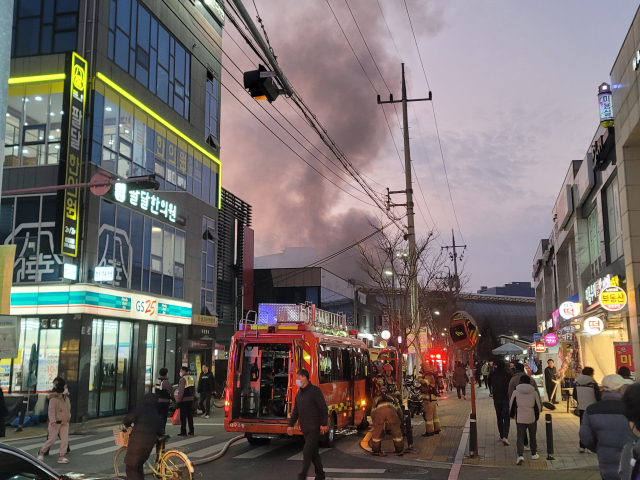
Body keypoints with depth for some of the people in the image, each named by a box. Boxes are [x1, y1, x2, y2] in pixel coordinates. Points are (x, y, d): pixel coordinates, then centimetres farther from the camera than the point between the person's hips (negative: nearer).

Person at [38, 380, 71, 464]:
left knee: (65, 440, -4)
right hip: (55, 423, -6)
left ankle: (61, 457, 1)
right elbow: (51, 410, -23)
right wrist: (53, 421, -34)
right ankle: (41, 452, 23)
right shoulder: (54, 399, -14)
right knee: (51, 440, 0)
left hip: (64, 423, 6)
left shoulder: (66, 398, 10)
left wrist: (68, 418, 17)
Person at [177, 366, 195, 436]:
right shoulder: (191, 379, 14)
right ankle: (191, 431, 16)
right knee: (190, 415, 13)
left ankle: (183, 432, -3)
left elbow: (181, 391, -17)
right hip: (190, 400, 8)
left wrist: (179, 400, -12)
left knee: (183, 416, -3)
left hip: (184, 400, -8)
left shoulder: (183, 379, -12)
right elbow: (194, 390, 16)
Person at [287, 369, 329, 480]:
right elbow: (295, 411, 17)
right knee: (313, 452, 14)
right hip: (305, 429, 7)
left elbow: (323, 408, -12)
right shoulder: (299, 394, 12)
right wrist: (291, 425, 12)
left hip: (314, 428, -7)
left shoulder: (315, 390, -11)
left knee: (307, 452, -10)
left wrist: (324, 424, -17)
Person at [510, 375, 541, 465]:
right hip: (532, 418, 1)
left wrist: (512, 415, 16)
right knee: (532, 436, 19)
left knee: (520, 437, -2)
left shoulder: (516, 392, -4)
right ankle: (534, 454, 29)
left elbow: (512, 405, 1)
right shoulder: (534, 393, -1)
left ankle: (520, 455, -17)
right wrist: (537, 416, 17)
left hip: (520, 418, -1)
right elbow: (538, 406, 3)